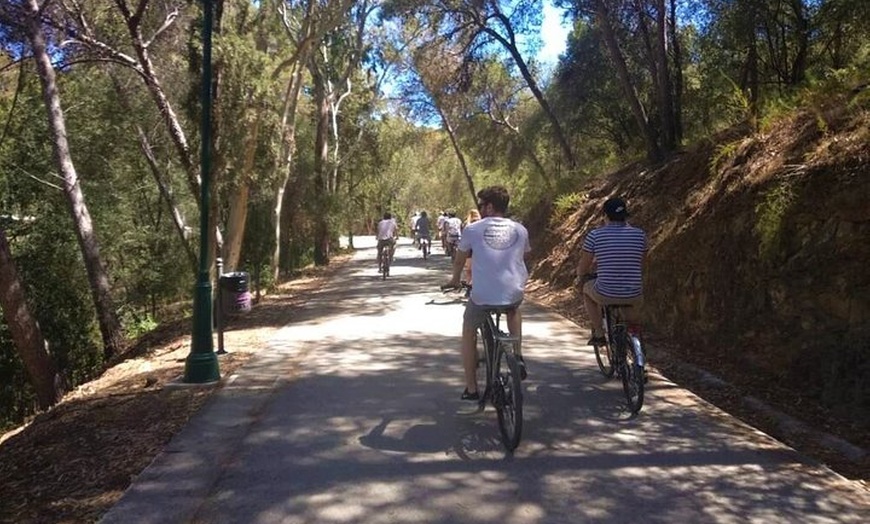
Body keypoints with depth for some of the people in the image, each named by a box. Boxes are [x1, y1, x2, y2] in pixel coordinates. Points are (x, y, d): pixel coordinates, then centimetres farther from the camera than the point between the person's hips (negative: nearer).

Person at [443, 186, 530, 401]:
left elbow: (459, 260, 14)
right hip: (514, 293, 3)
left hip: (482, 296, -3)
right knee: (514, 310, 39)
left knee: (468, 332, 23)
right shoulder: (520, 230, 8)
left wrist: (455, 280, 33)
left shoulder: (472, 229, 1)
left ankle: (471, 389, 23)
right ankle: (518, 356, 24)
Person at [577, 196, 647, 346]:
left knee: (587, 289, 31)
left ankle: (598, 333, 22)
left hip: (605, 295, -2)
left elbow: (582, 269, 4)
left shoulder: (595, 235, -4)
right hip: (633, 296, 2)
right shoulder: (639, 234, 2)